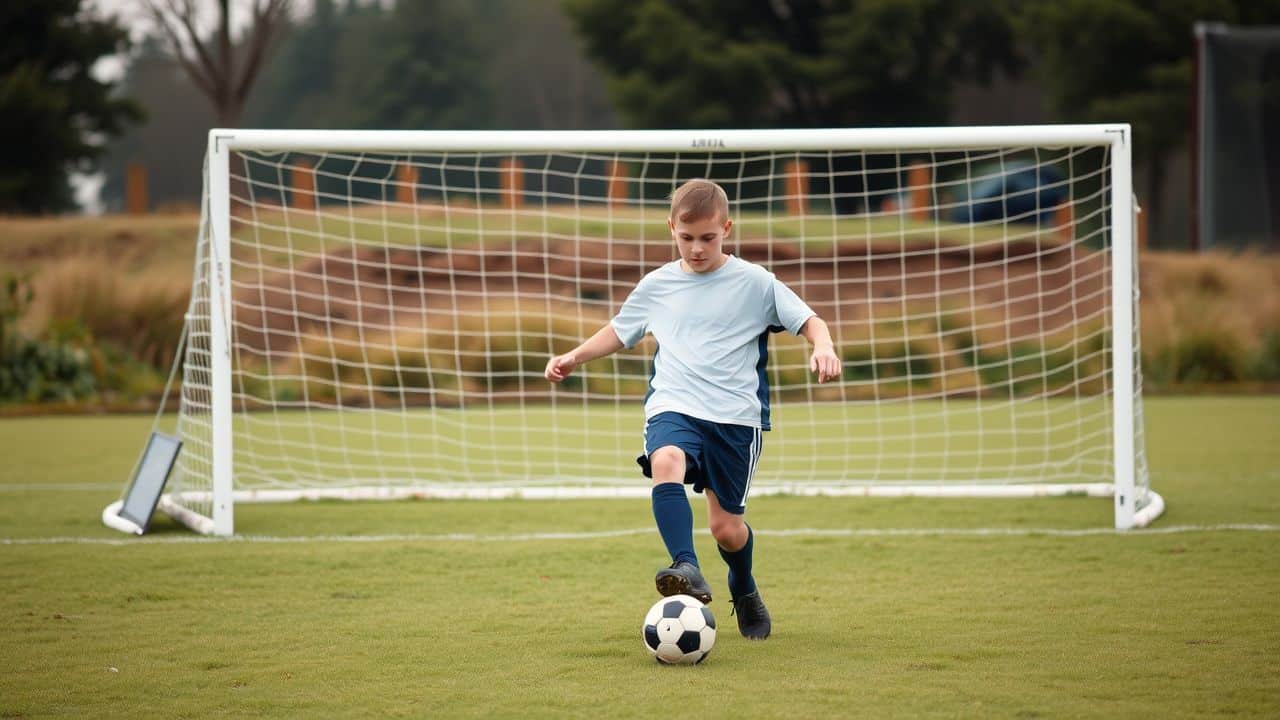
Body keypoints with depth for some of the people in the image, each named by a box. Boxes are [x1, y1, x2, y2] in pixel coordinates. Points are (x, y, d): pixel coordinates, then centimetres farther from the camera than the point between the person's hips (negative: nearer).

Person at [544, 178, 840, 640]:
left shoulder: (754, 282, 1)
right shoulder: (657, 285, 11)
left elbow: (808, 321, 1)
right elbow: (619, 332, 27)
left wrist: (823, 348, -20)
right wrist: (574, 357, 15)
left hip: (736, 414, -1)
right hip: (673, 406, 1)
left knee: (725, 525, 2)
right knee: (665, 463, -34)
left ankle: (745, 592, 35)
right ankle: (687, 571, -45)